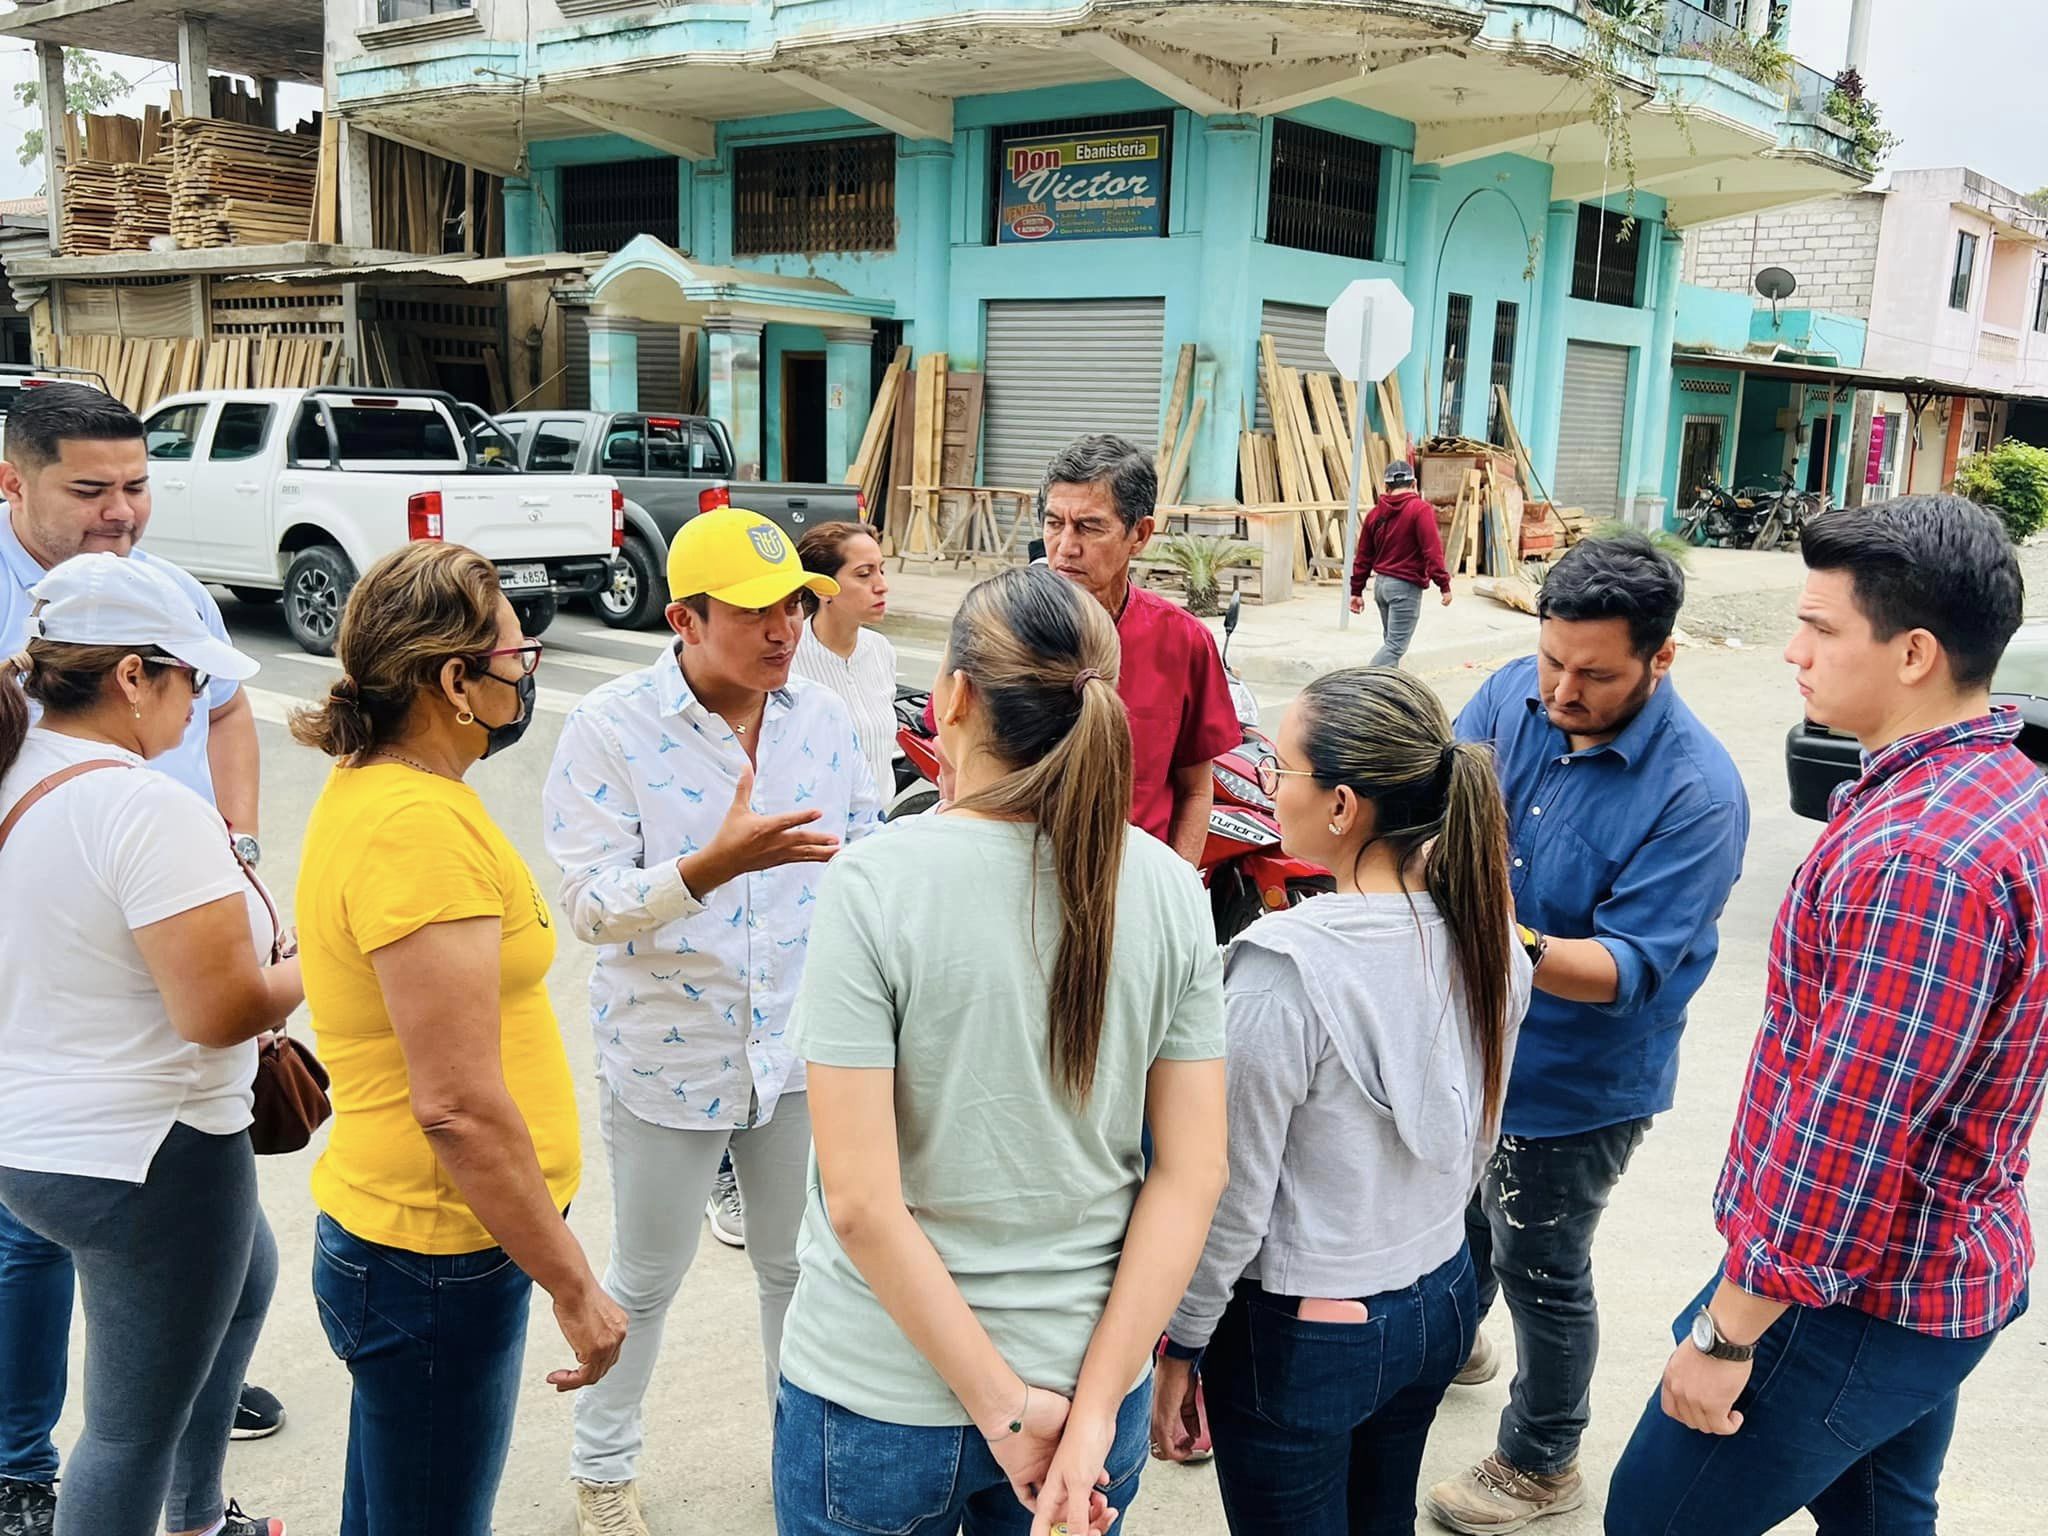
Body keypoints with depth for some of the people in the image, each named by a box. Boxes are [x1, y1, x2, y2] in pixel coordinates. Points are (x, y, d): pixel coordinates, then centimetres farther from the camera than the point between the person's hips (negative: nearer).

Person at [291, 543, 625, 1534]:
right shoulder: (422, 827, -25)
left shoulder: (366, 786, 6)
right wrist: (573, 1287, -19)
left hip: (379, 1225, 9)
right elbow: (459, 1107, -27)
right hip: (439, 1258, -9)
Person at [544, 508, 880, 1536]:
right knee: (647, 1277, 15)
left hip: (801, 1048, 3)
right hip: (669, 1057, -3)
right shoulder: (609, 729, -16)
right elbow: (591, 909, -20)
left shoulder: (823, 717, -3)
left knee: (801, 1267, 18)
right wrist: (715, 864, -36)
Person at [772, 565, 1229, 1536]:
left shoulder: (874, 887, -19)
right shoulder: (1168, 890, -8)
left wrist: (1008, 1409, -12)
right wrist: (1091, 1411, -7)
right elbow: (1192, 1175, -8)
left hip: (883, 1401, -3)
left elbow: (862, 1202, -20)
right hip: (1087, 1374, 3)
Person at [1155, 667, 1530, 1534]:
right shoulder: (1488, 934, -6)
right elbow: (1478, 1140, 7)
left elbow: (1232, 1195, -20)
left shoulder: (1283, 965, -28)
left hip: (1303, 1337, -6)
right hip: (1441, 1306, 7)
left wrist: (1179, 1345, -6)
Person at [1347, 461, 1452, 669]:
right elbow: (1433, 551, -18)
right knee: (1396, 646, -7)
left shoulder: (1375, 513, 7)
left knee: (1391, 641, 18)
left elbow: (1363, 556, 10)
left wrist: (1357, 591, 15)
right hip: (1407, 587, -7)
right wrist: (1444, 585, -13)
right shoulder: (1421, 510, -11)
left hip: (1381, 583, 7)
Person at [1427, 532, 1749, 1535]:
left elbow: (1631, 966, -29)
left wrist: (1517, 947, -47)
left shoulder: (1696, 792, -27)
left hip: (1574, 1077, -6)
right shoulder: (1513, 695, -11)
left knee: (1541, 1272, 13)